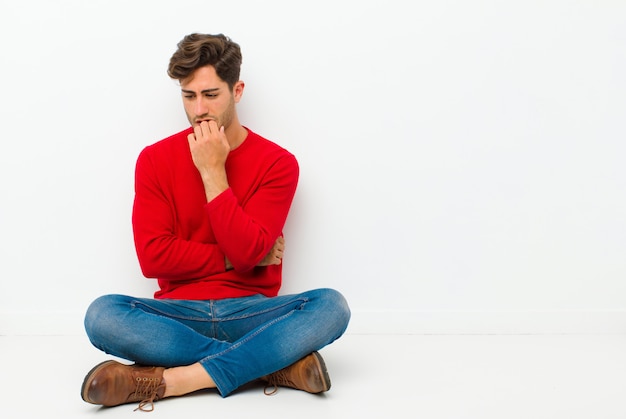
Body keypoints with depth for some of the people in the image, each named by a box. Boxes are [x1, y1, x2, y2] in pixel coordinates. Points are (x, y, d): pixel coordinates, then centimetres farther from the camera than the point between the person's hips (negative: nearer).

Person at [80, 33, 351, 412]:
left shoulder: (278, 163, -3)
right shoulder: (156, 160, 2)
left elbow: (248, 252, -14)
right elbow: (153, 257, -6)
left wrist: (213, 172, -15)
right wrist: (232, 258, -7)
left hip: (250, 310, -1)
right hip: (179, 312, 1)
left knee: (331, 306, -28)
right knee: (102, 314, -29)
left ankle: (171, 379, -30)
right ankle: (275, 363, -25)